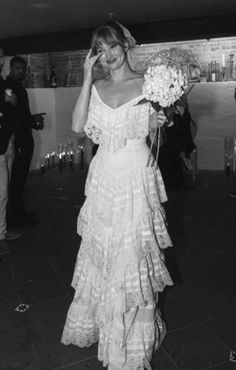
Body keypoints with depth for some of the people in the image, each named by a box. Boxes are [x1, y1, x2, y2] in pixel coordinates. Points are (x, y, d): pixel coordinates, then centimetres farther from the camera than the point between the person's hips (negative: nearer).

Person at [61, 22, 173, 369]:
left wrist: (160, 122, -20)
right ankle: (97, 320, 39)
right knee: (99, 250, 14)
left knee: (132, 254, 5)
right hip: (103, 176, 4)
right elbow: (79, 126, -7)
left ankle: (134, 339, 29)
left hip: (136, 177, -3)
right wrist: (87, 80, -7)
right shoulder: (96, 87, 7)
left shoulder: (147, 84, -3)